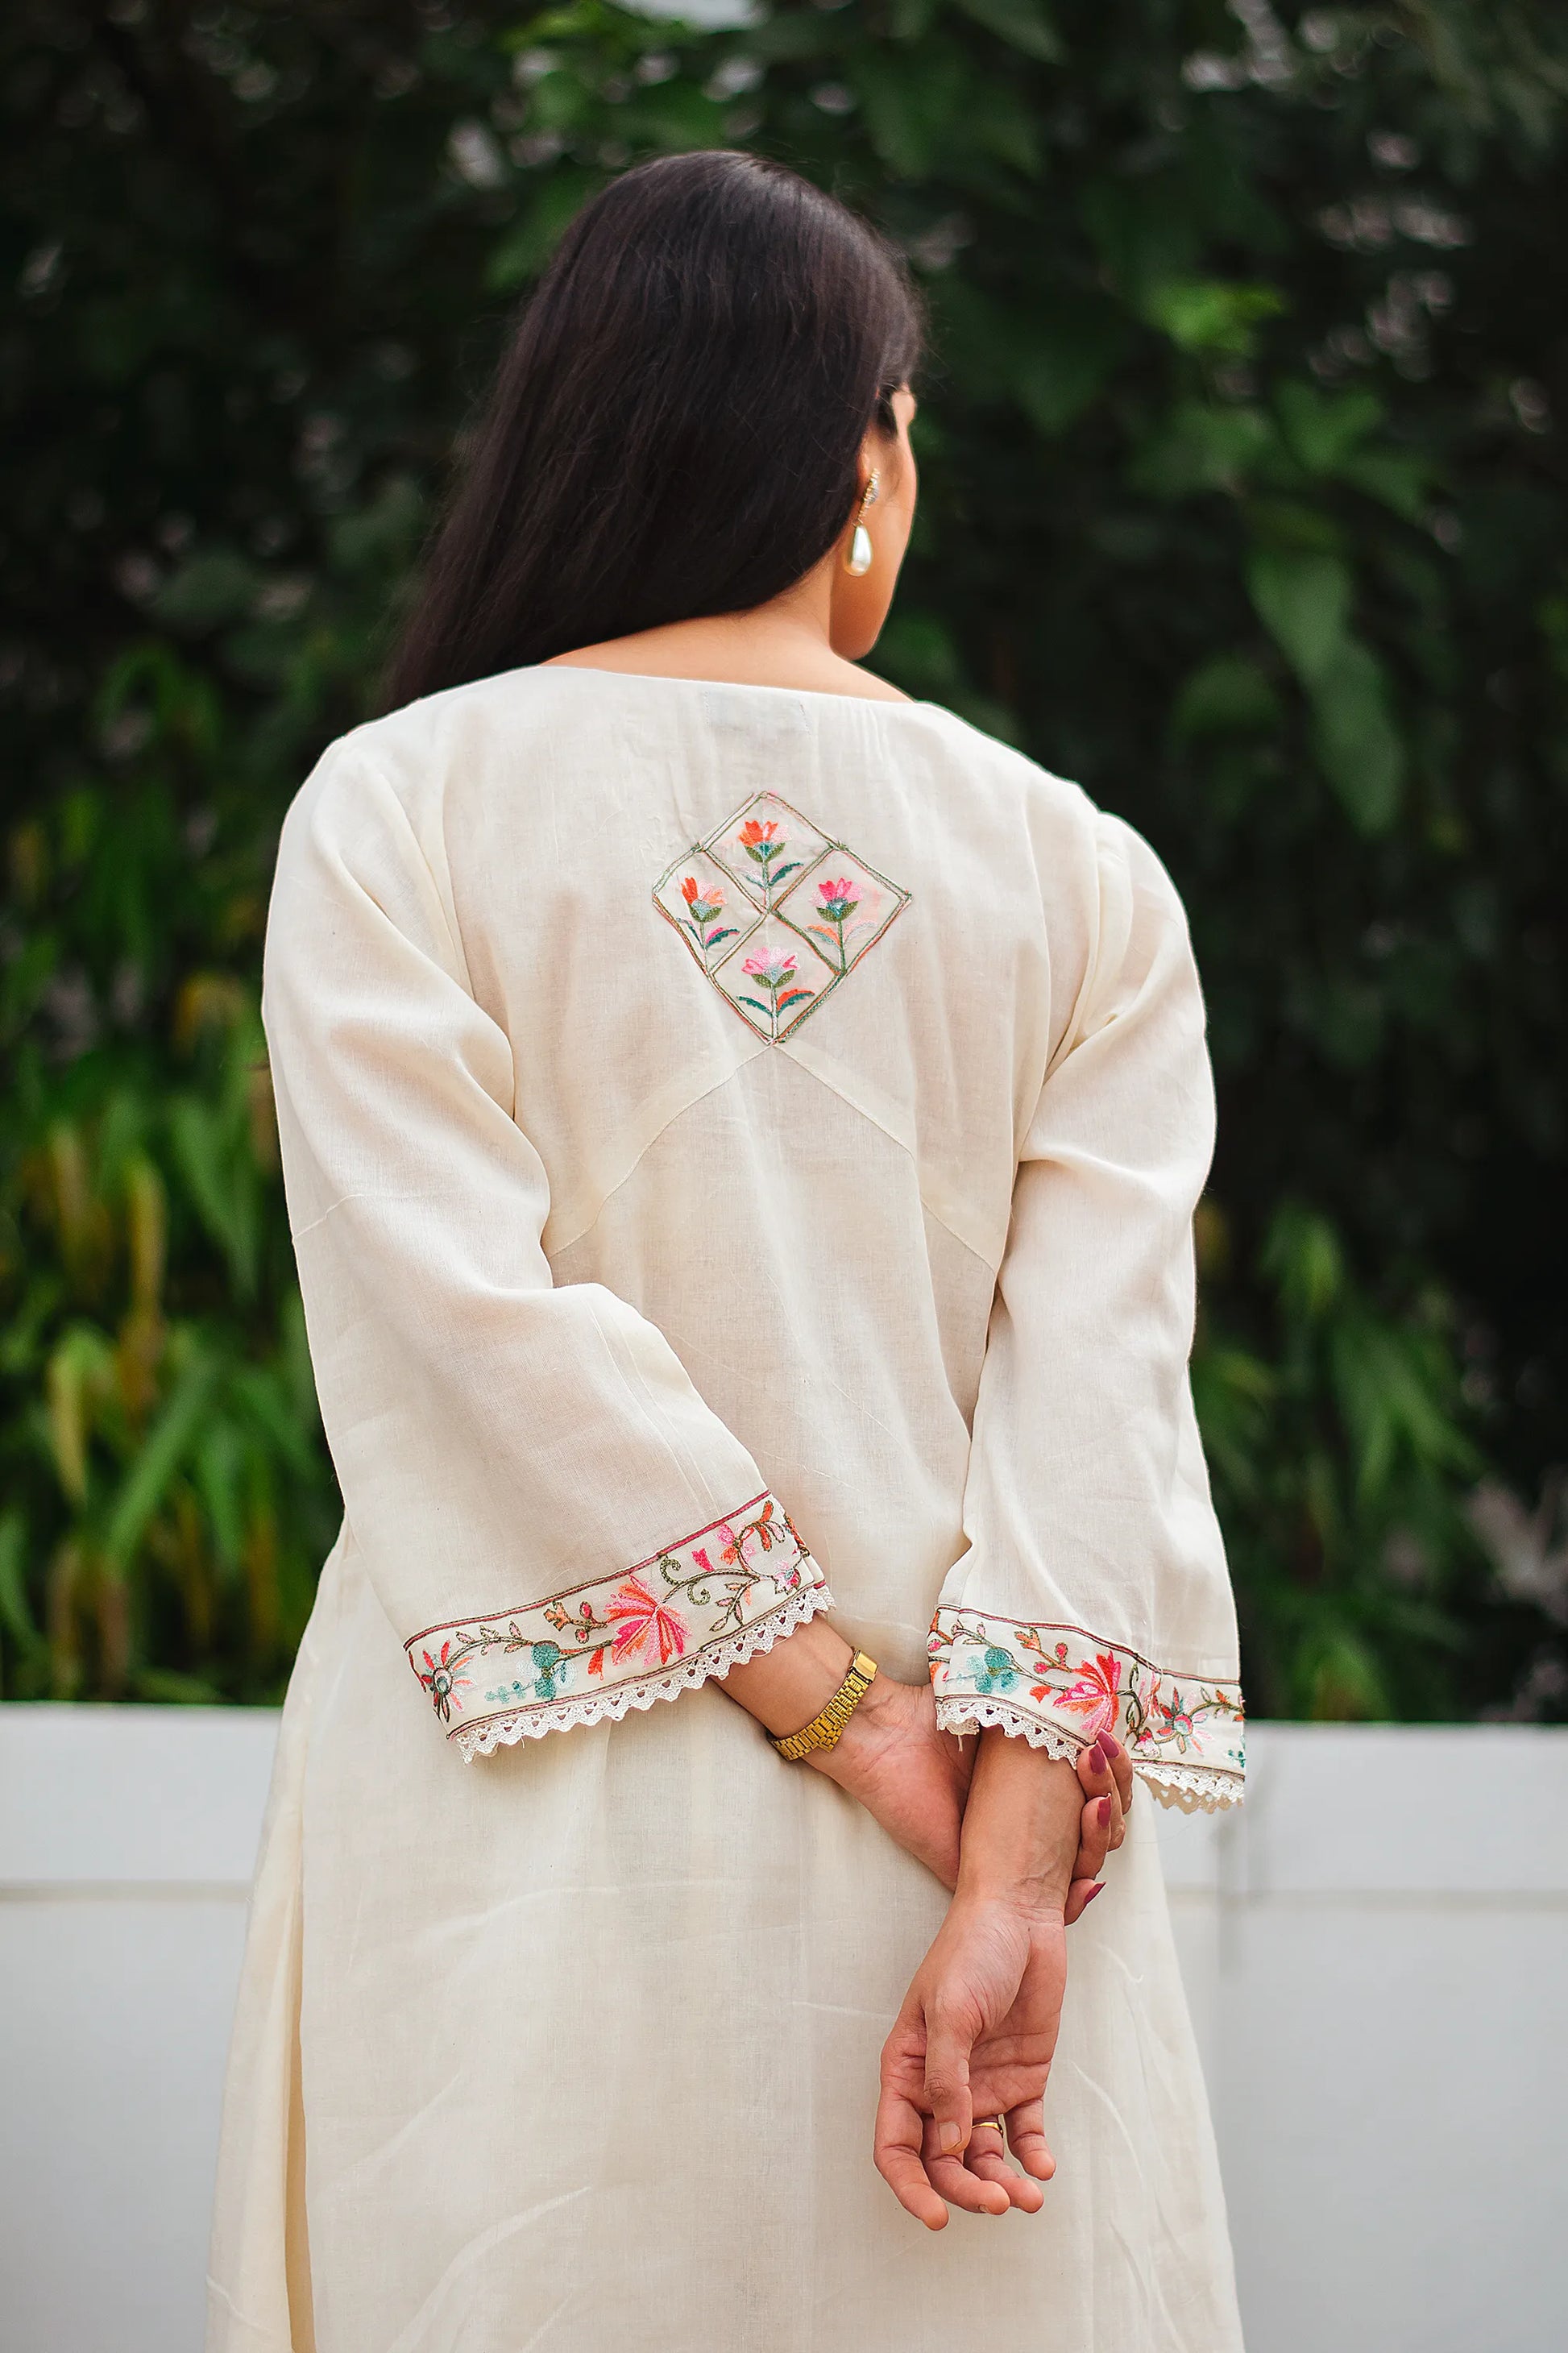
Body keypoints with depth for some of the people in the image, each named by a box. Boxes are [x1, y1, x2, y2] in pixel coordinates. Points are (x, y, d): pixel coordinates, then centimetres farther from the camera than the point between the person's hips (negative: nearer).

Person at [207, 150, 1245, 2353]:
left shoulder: (395, 810, -1)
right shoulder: (1080, 876, 3)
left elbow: (473, 1324, -11)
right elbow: (1103, 1383, -8)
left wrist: (858, 1729, -9)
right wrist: (1008, 1876, -13)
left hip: (544, 1822, -1)